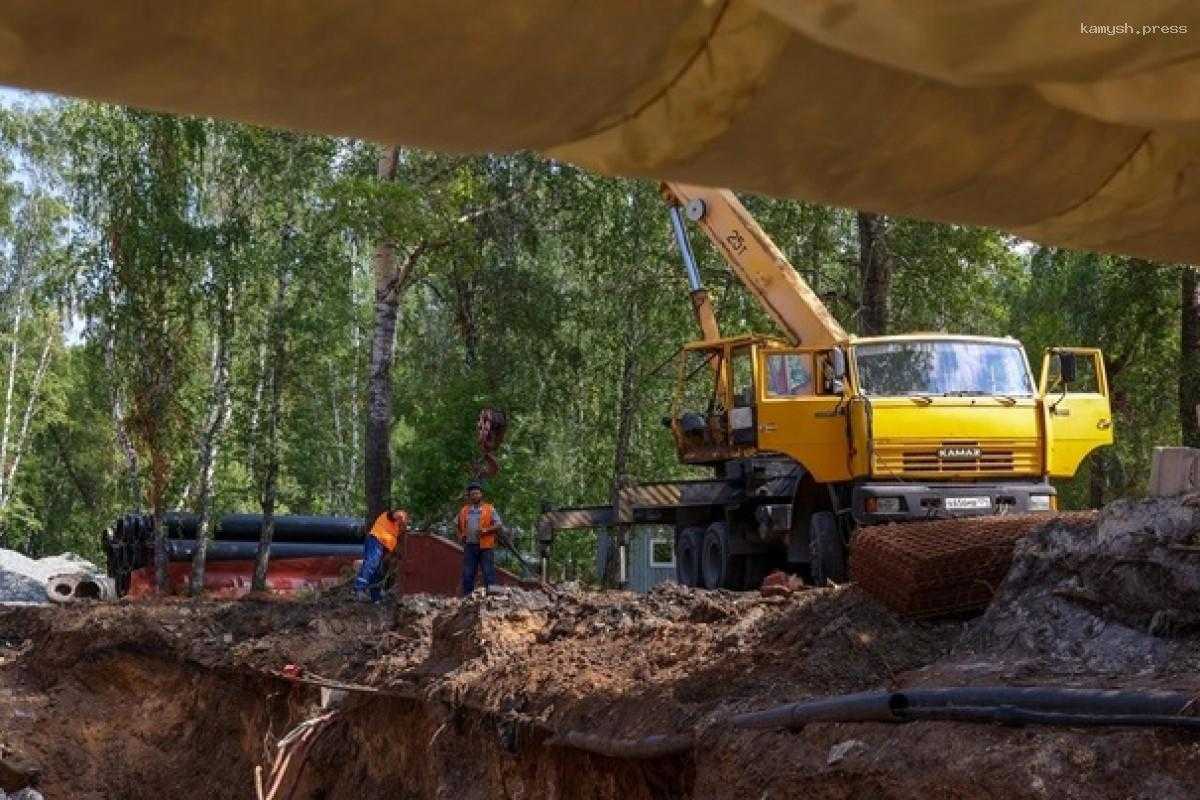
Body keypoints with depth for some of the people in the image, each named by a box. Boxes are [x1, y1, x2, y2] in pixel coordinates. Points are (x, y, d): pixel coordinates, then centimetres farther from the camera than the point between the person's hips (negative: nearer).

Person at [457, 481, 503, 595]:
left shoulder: (490, 509, 4)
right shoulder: (464, 511, 14)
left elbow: (499, 525, -1)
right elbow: (460, 527, 27)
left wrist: (485, 530, -14)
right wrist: (461, 536, 9)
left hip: (486, 547, -3)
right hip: (469, 546, 3)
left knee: (488, 572, -5)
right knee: (467, 574, 5)